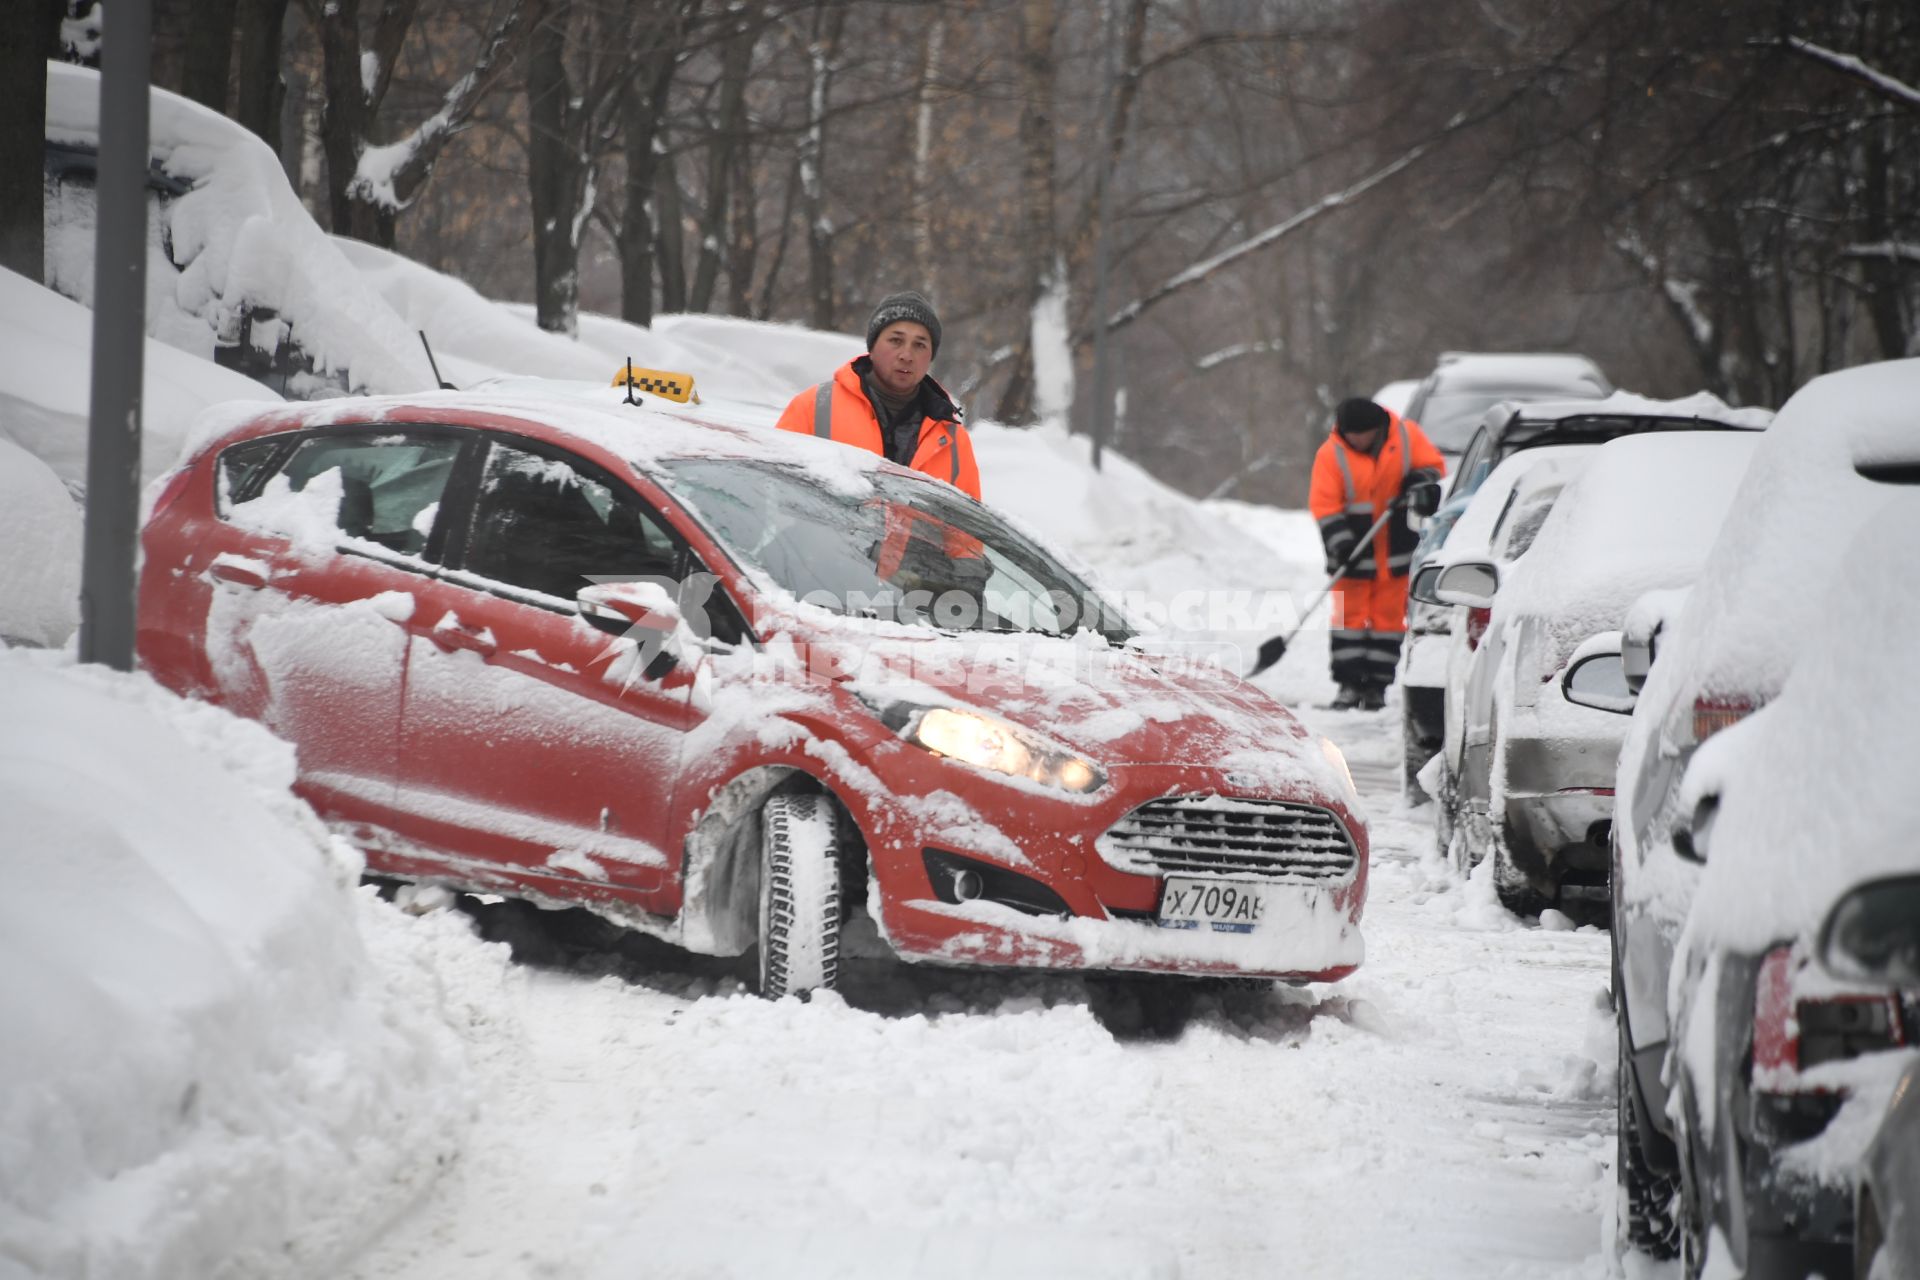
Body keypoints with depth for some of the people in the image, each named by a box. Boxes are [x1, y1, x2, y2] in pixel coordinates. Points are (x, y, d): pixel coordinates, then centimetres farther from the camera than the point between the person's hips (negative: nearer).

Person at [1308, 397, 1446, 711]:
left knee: (1389, 614, 4)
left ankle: (1377, 685, 10)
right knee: (1349, 614, -2)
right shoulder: (1331, 454, -10)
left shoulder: (1406, 436, -5)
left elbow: (1433, 466, 5)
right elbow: (1324, 505, -11)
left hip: (1395, 549, 2)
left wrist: (1420, 487, -16)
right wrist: (1340, 542, -21)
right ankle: (1350, 683, 3)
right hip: (1354, 552, -1)